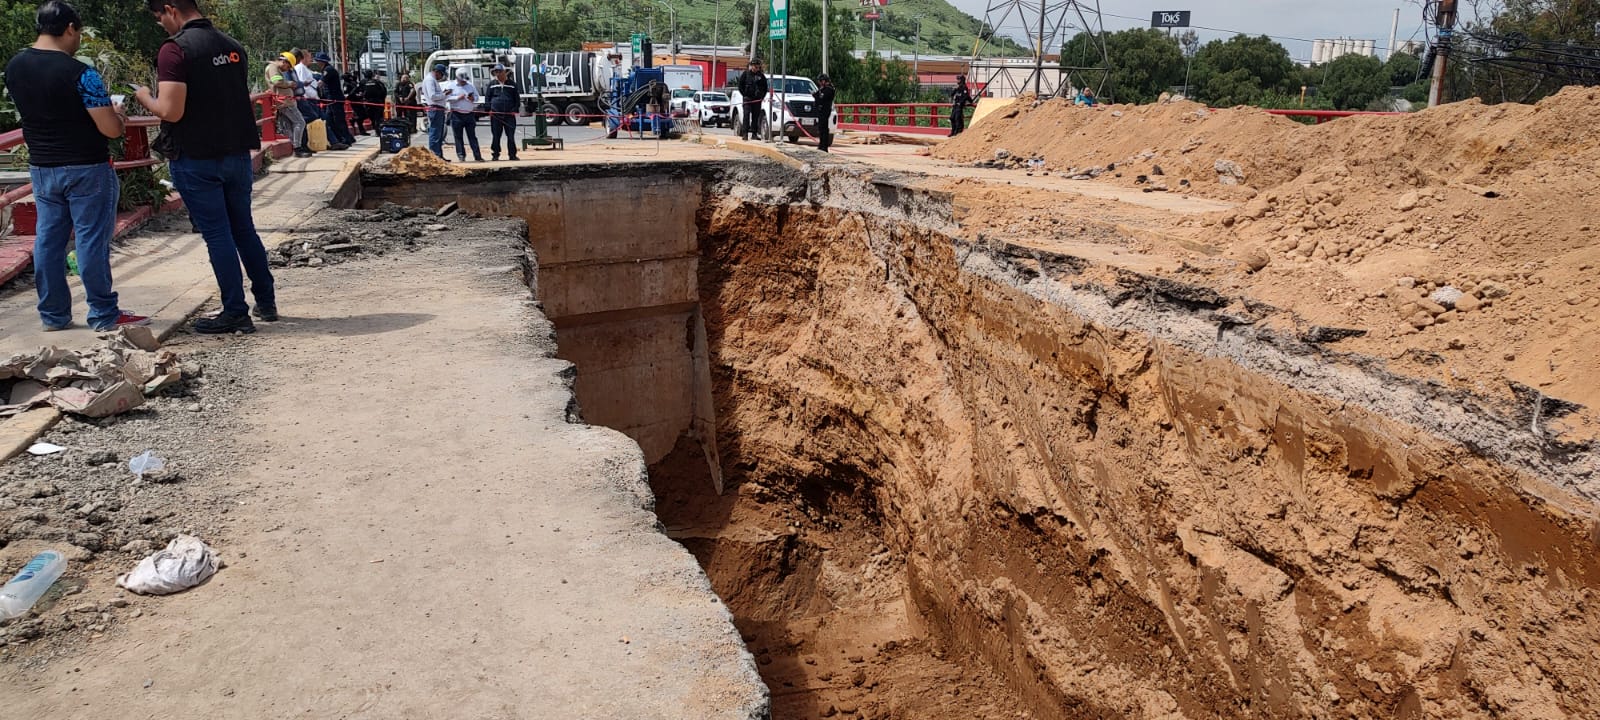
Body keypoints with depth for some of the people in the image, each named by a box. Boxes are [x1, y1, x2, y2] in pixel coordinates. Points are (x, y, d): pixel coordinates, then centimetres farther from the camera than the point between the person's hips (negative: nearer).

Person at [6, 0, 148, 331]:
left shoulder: (14, 68, 4)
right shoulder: (80, 73, -18)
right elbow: (111, 130, -18)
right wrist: (116, 113, 4)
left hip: (41, 168, 6)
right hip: (86, 169, -6)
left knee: (48, 239, 11)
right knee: (92, 240, -1)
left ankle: (53, 315, 17)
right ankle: (104, 315, 5)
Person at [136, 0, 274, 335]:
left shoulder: (175, 49, -15)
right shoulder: (233, 46, 8)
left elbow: (171, 111, -19)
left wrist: (146, 97, -1)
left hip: (196, 160, -6)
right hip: (237, 154, 6)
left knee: (218, 235, 0)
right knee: (244, 228, 16)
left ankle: (236, 313, 5)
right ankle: (266, 301, 22)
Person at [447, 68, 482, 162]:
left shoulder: (470, 86, 12)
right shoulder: (452, 86, 3)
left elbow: (477, 96, 16)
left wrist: (473, 98, -6)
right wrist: (458, 98, -15)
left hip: (469, 114, 2)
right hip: (457, 115, -2)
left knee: (472, 136, 2)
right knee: (458, 136, 2)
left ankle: (477, 156, -1)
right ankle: (461, 156, 7)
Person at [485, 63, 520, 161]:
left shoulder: (512, 84, 8)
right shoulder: (492, 84, 10)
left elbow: (517, 98, 10)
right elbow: (487, 97, 11)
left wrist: (515, 109, -2)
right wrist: (489, 109, 0)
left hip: (509, 114, -1)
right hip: (495, 115, 1)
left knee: (511, 136, -1)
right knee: (495, 136, 3)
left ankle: (512, 154, 5)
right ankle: (495, 155, 11)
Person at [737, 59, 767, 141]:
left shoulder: (761, 76, 10)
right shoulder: (745, 74, 4)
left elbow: (765, 88, 15)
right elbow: (740, 85, 5)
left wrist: (762, 96, 3)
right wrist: (745, 95, -3)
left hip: (757, 99, 3)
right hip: (747, 98, -3)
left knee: (756, 116, 4)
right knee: (746, 115, -10)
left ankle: (754, 133, 10)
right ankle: (745, 133, -11)